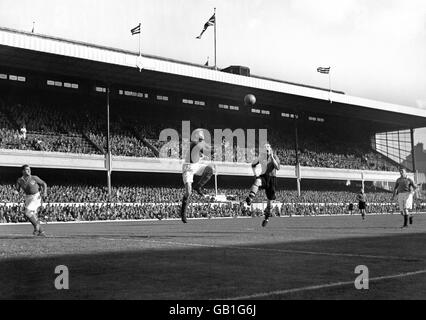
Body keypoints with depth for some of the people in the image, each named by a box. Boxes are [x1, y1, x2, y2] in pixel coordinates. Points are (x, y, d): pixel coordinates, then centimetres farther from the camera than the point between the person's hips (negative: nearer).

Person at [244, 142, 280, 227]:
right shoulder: (261, 157, 5)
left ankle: (266, 217, 24)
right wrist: (255, 173, 5)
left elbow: (277, 167, -18)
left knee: (270, 200, 4)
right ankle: (250, 198, -62)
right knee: (257, 181, -39)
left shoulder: (275, 157, -1)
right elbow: (253, 164, 20)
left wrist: (272, 158, -23)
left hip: (272, 177, 0)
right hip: (263, 176, 0)